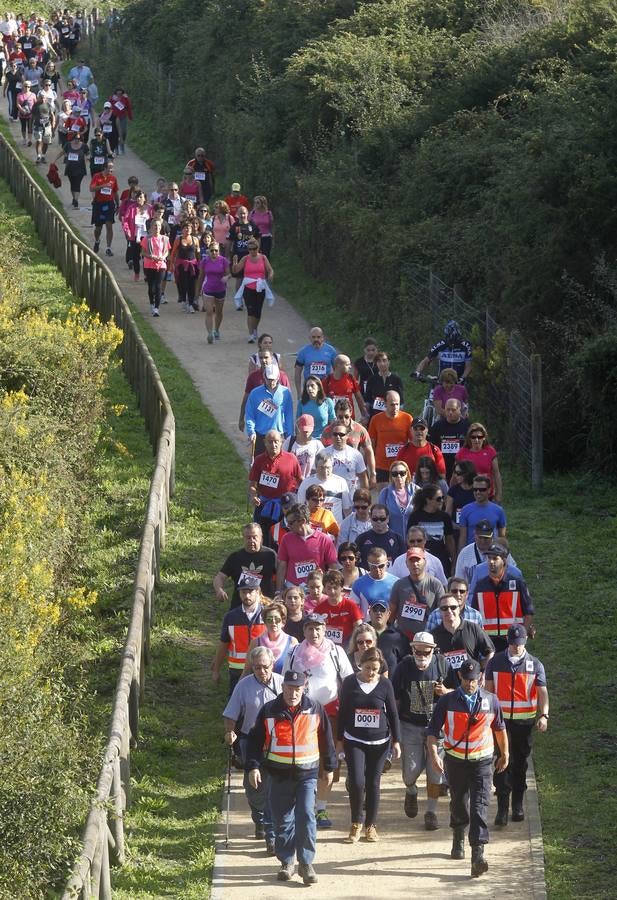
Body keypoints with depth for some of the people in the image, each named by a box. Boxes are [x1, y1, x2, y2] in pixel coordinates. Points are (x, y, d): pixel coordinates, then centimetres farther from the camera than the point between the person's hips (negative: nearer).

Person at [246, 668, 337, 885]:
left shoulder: (315, 709, 3)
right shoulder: (269, 711, 0)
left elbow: (326, 739, 12)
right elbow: (255, 740, 3)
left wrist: (329, 768, 15)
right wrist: (253, 767, -6)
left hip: (307, 773, -1)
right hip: (279, 775, 1)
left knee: (306, 817, -11)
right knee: (282, 820, 5)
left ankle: (306, 863, -3)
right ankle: (287, 863, 17)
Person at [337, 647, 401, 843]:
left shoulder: (385, 684, -3)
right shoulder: (350, 683, -3)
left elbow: (393, 714, 3)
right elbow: (342, 712, 5)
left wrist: (396, 741, 1)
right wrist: (339, 739, 7)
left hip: (379, 742, 1)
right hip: (354, 742, -1)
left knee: (373, 783, 6)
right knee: (356, 782, -12)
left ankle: (370, 825, 18)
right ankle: (356, 824, 5)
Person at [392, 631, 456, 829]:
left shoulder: (442, 665, -5)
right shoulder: (404, 666, -6)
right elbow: (394, 698, 3)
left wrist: (446, 692, -19)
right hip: (410, 726, 0)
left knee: (436, 770, -1)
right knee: (411, 770, 0)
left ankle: (431, 811, 14)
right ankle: (411, 791, 35)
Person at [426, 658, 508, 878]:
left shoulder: (491, 701, -1)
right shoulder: (447, 701, -5)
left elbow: (499, 728, 14)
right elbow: (433, 730, -6)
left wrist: (504, 755, 22)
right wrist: (434, 754, -20)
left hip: (482, 762, -1)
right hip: (455, 761, 1)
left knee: (480, 806, -13)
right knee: (458, 804, 16)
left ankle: (478, 854, -20)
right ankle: (458, 838, 45)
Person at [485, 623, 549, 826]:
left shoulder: (535, 665, 2)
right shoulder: (496, 662, 3)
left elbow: (542, 692, -1)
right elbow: (488, 689, 8)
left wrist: (544, 715, -15)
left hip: (525, 721, 1)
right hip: (501, 719, -1)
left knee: (521, 763, 9)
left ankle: (518, 805, 22)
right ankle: (502, 808, -9)